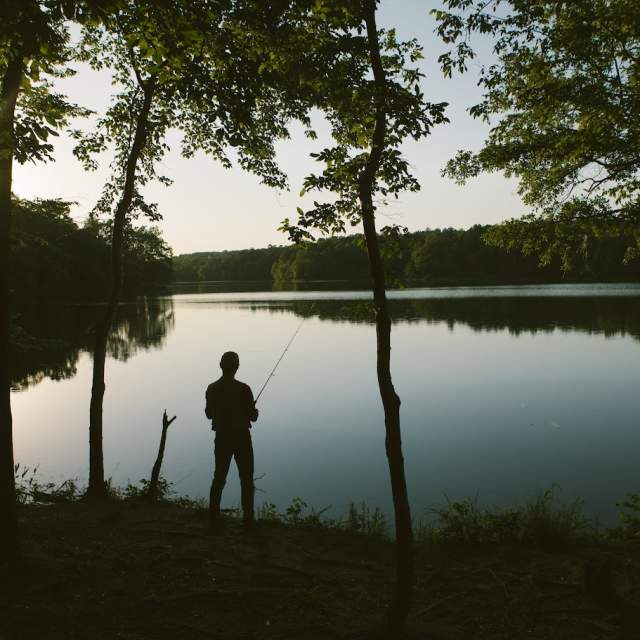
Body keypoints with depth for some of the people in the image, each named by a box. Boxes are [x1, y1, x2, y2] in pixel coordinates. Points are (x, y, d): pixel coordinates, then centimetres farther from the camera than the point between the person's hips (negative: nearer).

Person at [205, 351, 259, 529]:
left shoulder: (212, 389, -3)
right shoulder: (243, 389, -17)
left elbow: (209, 414, 9)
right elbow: (253, 416, -12)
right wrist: (253, 410, 10)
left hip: (222, 438, 4)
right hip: (241, 437, -4)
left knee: (219, 477, 14)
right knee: (246, 479, 7)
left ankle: (213, 517, 15)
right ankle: (248, 518, 8)